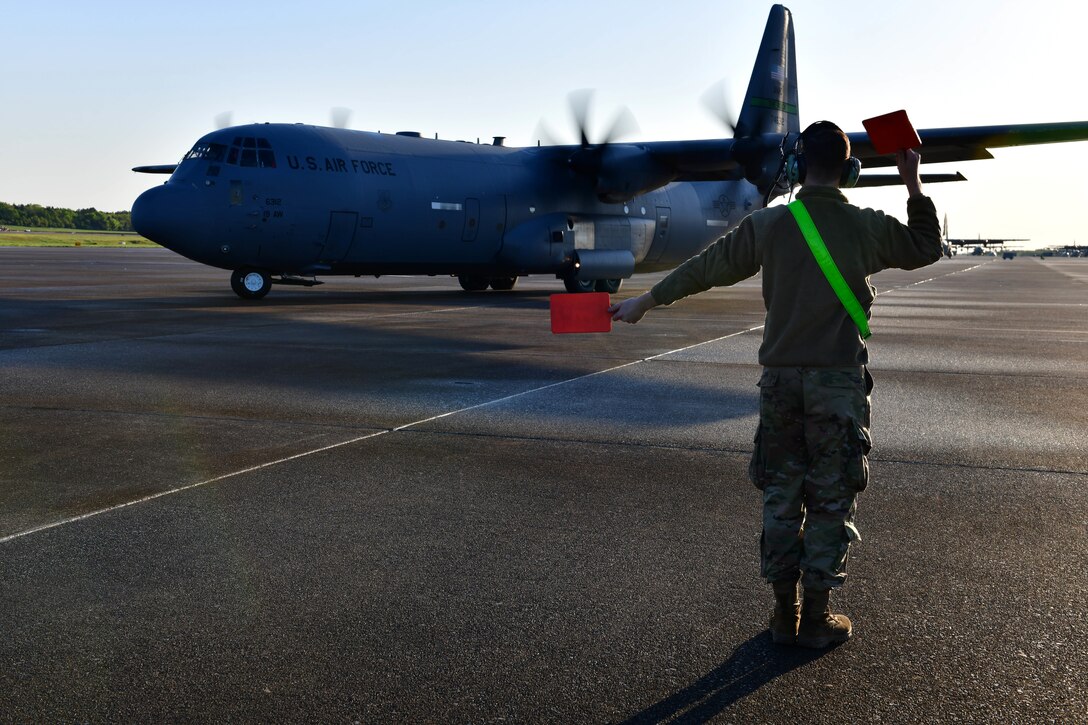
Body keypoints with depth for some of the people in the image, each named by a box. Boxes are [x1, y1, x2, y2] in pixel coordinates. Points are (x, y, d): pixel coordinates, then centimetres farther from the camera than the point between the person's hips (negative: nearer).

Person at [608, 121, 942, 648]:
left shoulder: (768, 225, -2)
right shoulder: (866, 228, -3)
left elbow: (706, 267, 6)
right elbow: (926, 248, 15)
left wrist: (646, 301, 16)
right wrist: (914, 186, 23)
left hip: (780, 380, 2)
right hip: (838, 382, -2)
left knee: (781, 496, 11)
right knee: (830, 500, 7)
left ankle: (785, 613, 19)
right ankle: (816, 618, 14)